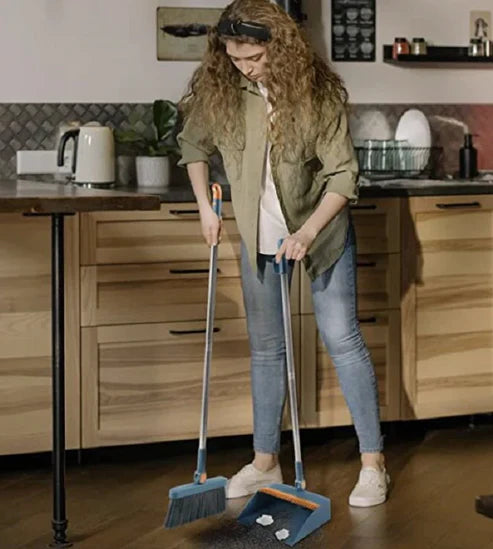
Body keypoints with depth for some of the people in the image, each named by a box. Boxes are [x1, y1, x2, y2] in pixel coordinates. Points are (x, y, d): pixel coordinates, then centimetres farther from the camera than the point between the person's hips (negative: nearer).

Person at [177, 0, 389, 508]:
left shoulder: (318, 91, -21)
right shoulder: (218, 92, -11)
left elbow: (343, 175, -19)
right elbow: (192, 145, 8)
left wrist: (307, 233, -28)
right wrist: (205, 206, 0)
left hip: (320, 232, -4)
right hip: (259, 238, 4)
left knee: (342, 338, -2)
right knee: (265, 348, 11)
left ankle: (373, 463, 6)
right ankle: (265, 462, 22)